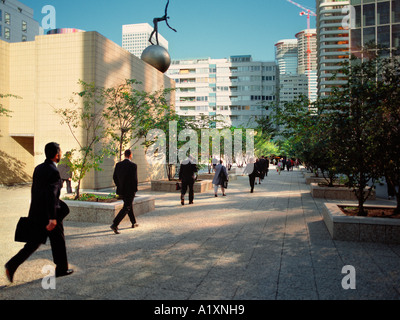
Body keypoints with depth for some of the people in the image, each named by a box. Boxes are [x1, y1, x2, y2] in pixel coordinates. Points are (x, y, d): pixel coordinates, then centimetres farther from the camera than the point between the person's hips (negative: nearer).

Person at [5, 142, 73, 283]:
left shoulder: (38, 168, 8)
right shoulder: (53, 172, -19)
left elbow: (34, 190, 16)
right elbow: (51, 195, -26)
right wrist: (52, 217, -27)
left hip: (36, 213, 8)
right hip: (48, 215, -8)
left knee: (34, 242, 16)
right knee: (58, 242, 9)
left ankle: (12, 265, 5)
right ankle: (62, 269, 23)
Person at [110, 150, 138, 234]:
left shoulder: (118, 164, 2)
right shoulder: (133, 165, -15)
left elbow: (114, 177, 4)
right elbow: (134, 179, -17)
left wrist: (119, 186, 15)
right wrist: (135, 189, -4)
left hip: (121, 190, 7)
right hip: (130, 191, -7)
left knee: (129, 205, 22)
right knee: (126, 208, 0)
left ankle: (134, 223, 34)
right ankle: (114, 225, -11)